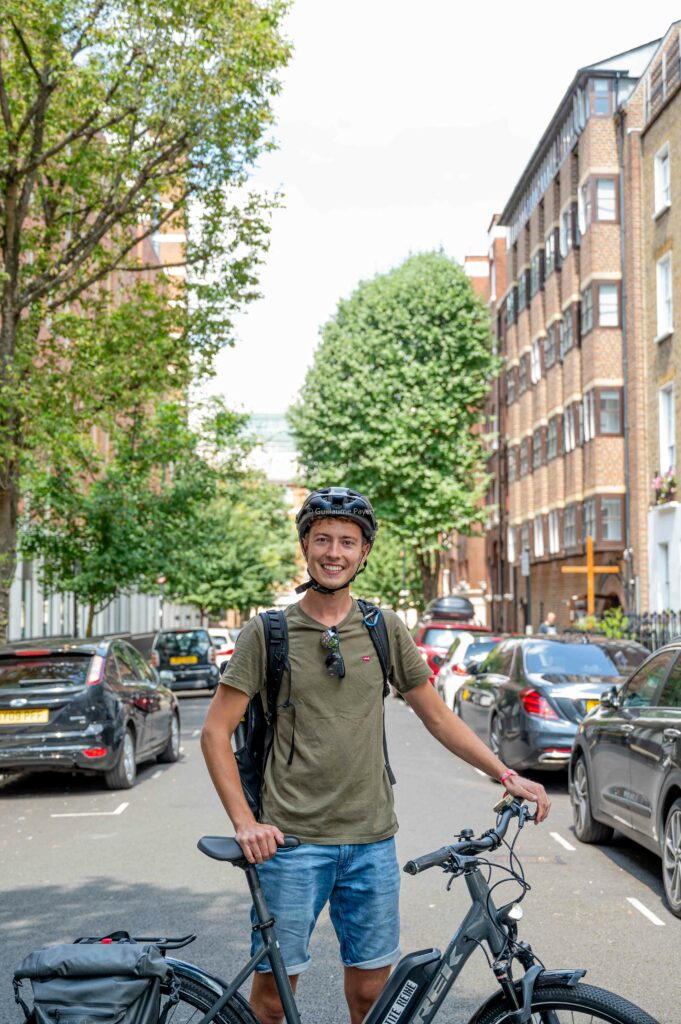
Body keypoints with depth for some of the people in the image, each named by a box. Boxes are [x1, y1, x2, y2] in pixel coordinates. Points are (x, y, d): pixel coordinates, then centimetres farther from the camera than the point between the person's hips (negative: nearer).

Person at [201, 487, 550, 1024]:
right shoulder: (268, 632, -2)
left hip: (372, 841, 3)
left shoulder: (386, 630, 6)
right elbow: (216, 731, -2)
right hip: (292, 841, -2)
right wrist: (245, 822, -11)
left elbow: (438, 716, 13)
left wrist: (506, 774, 5)